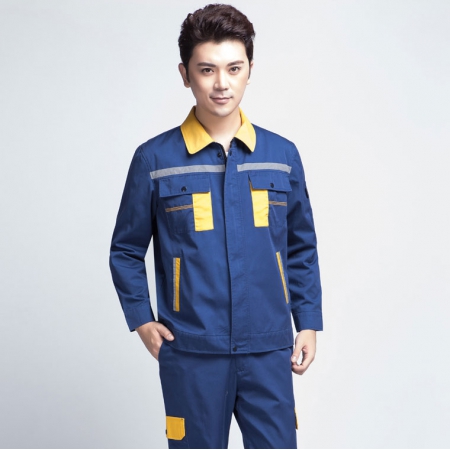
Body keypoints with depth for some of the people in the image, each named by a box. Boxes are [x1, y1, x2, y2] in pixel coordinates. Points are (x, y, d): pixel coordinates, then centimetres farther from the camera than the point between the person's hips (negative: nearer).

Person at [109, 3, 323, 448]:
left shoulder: (282, 155, 4)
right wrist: (142, 320, -1)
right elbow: (126, 251, 7)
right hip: (190, 354, -1)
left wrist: (308, 323, 6)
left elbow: (302, 249, 12)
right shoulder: (154, 159, -2)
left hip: (269, 350, 1)